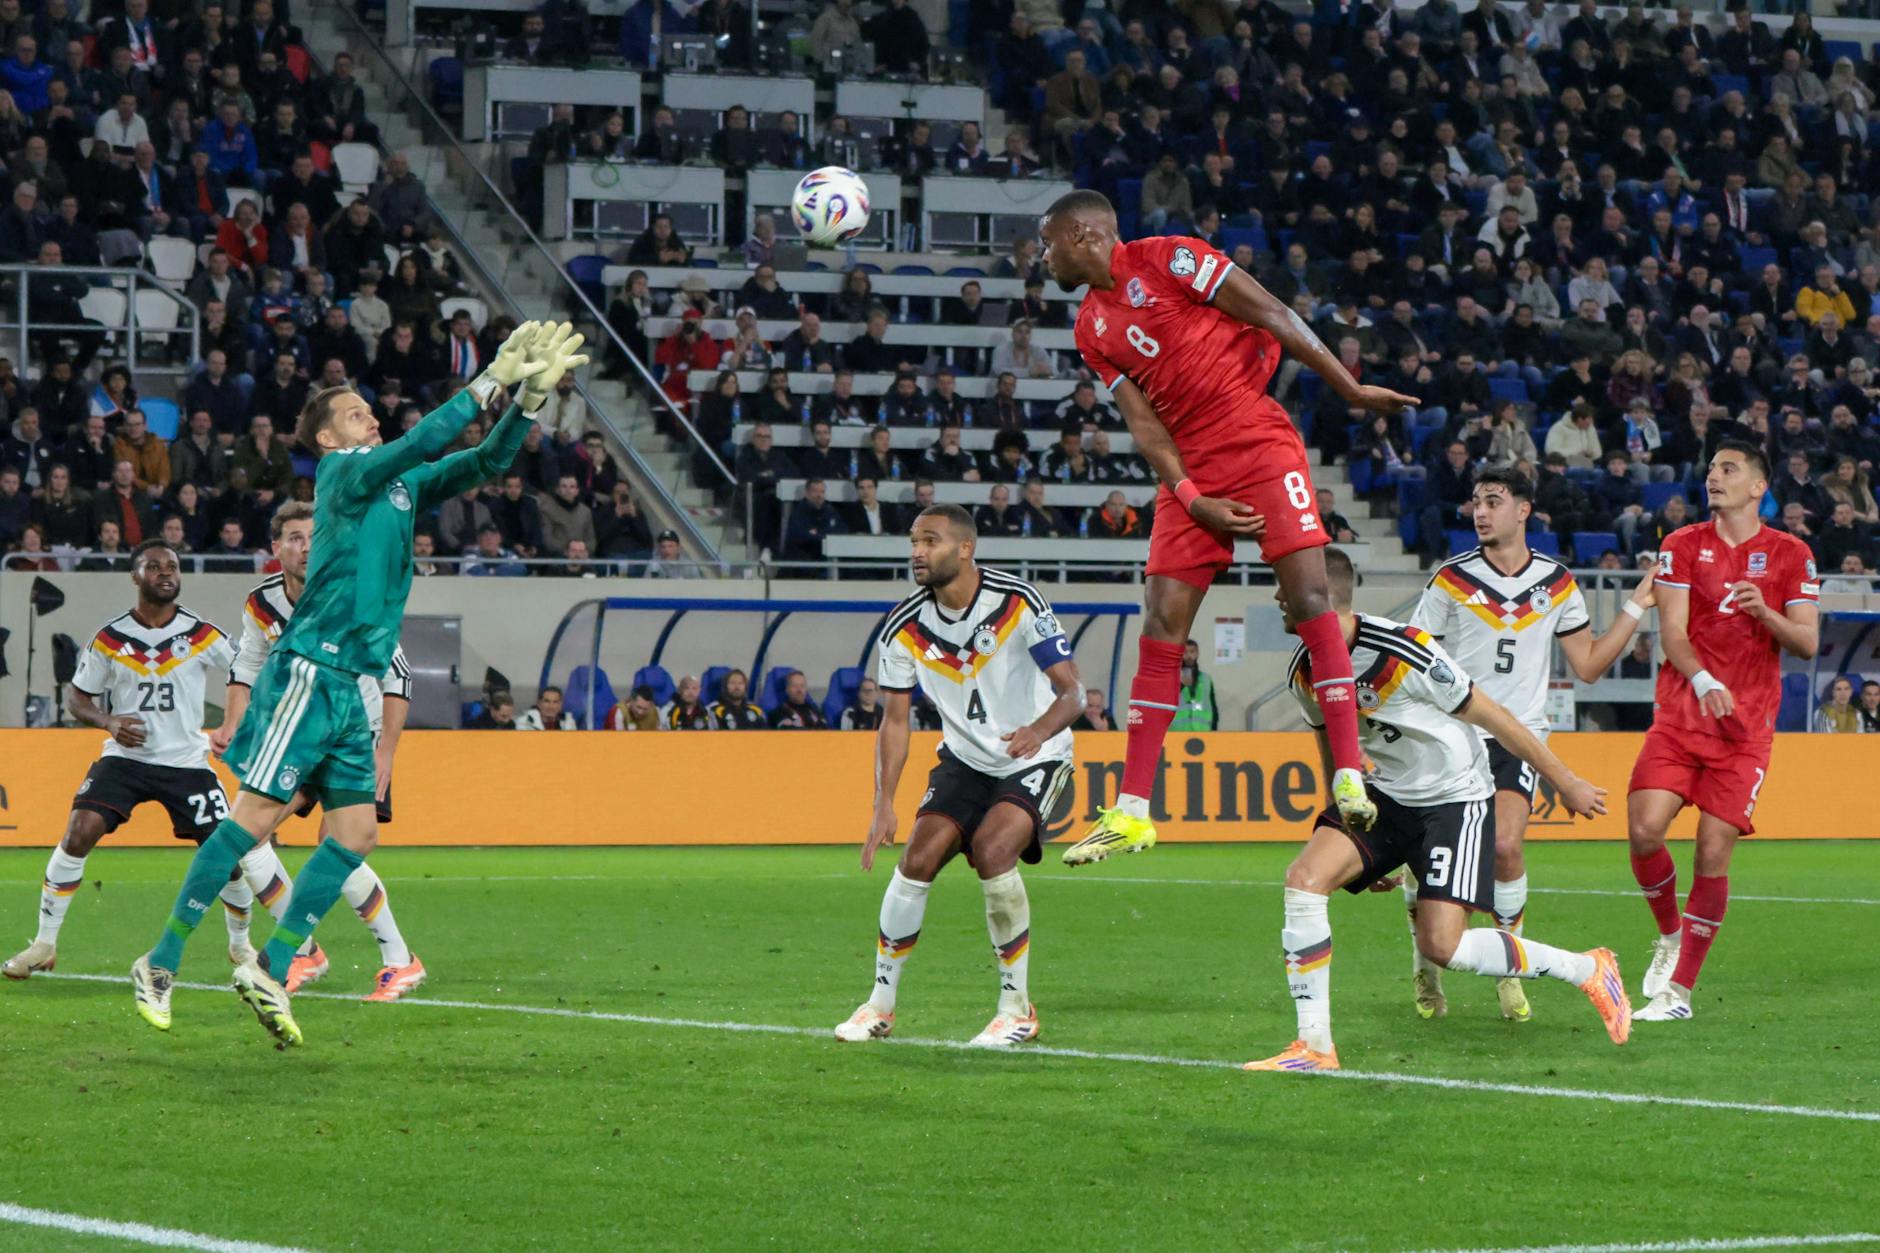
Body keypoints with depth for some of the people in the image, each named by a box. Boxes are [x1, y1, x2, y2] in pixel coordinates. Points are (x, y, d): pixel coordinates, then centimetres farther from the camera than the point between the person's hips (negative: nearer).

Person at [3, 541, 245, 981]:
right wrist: (109, 721, -13)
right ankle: (44, 944, -9)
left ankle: (241, 944, 23)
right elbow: (76, 698, 6)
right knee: (78, 833, -20)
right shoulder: (109, 640, -3)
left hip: (187, 761, 0)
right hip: (125, 758, 0)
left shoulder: (204, 636, -4)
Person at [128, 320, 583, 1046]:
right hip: (311, 670, -8)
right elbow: (422, 442, -18)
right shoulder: (343, 474, -3)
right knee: (256, 818, -10)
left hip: (353, 683, 8)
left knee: (354, 834, -1)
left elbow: (482, 462, 21)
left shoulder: (403, 485, 19)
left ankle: (270, 971, 2)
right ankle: (161, 964, -6)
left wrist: (529, 400, 6)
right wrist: (488, 383, -13)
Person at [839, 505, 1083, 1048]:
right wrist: (883, 804, -14)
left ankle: (1018, 1008, -13)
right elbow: (895, 720, -3)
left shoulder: (1018, 603, -21)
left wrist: (1040, 730, -43)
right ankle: (881, 1004, 5)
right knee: (918, 858, -12)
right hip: (964, 758, 4)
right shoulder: (905, 627, -10)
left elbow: (1072, 690, -21)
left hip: (1034, 758, -4)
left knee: (992, 850, -26)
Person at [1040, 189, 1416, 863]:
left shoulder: (1166, 260, -6)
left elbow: (1273, 315, -6)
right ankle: (1130, 813, 2)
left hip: (1260, 445, -6)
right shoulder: (1091, 328, 13)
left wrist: (1351, 389, -7)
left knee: (1310, 597, -13)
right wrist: (1193, 499, -6)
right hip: (1191, 471, 6)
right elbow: (1143, 420, 8)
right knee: (1161, 625, 1)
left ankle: (1350, 777, -12)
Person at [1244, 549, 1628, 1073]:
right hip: (1385, 794, 6)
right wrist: (1351, 839, 21)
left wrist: (1566, 783, -4)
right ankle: (1314, 1048, -13)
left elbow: (1491, 717, -14)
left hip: (1456, 796, -6)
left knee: (1441, 944, -16)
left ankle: (1588, 970, 6)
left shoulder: (1405, 652, -25)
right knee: (1305, 877, -18)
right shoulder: (1305, 671, -3)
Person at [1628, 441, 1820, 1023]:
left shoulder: (1790, 555, 5)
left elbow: (1808, 643, 2)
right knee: (1644, 832, -14)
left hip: (1745, 729, -1)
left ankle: (1680, 989, 2)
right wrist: (1703, 681, -23)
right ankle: (1670, 934, 14)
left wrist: (1765, 612, -19)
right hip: (1679, 716, 1)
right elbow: (1672, 631, -3)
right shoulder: (1683, 546, 6)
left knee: (1712, 855, -7)